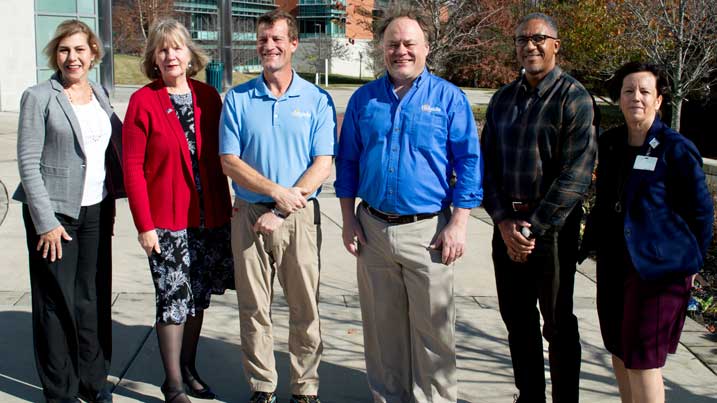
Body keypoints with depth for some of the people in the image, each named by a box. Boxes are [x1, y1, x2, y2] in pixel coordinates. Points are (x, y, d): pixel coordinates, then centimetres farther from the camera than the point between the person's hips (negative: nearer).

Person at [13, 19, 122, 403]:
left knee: (93, 299, 8)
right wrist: (46, 222, -14)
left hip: (96, 211, 5)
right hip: (55, 213, -5)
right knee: (57, 302, 2)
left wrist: (111, 204, 9)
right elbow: (28, 163, -9)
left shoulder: (100, 94, 10)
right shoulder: (39, 97, -6)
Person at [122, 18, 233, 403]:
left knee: (199, 296, 13)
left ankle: (188, 370, 30)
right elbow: (133, 167, -8)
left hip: (209, 216, 4)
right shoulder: (143, 101, -8)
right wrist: (143, 224, -12)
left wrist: (225, 206, 5)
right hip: (166, 219, -4)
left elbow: (219, 155, 9)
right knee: (174, 298, 0)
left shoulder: (208, 96, 3)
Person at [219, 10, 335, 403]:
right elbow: (229, 162, -1)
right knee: (253, 308, 7)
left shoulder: (317, 100, 1)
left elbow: (322, 165, -5)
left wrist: (281, 211, -13)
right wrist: (276, 191, -15)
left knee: (305, 309, 4)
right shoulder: (238, 99, 4)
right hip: (249, 215, 1)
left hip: (300, 216, -1)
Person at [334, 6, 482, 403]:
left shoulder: (449, 97, -1)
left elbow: (469, 163, -3)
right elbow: (347, 161, 13)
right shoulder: (363, 99, 8)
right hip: (373, 228, 3)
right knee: (381, 326, 13)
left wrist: (458, 224, -9)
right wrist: (348, 219, 6)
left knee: (433, 329, 2)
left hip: (427, 231, -3)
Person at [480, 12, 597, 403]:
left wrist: (534, 227, -15)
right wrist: (504, 221, -6)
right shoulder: (502, 100, 11)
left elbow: (575, 173, -14)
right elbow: (486, 163, 8)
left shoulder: (574, 98, -6)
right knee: (517, 320, 12)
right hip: (506, 225, 5)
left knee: (558, 324, 4)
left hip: (553, 227, -5)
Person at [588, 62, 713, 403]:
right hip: (614, 263, 7)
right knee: (618, 352, 16)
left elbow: (700, 211, -5)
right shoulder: (609, 143, 6)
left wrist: (690, 261, -1)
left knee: (641, 360, -4)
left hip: (658, 266, -7)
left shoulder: (676, 149, -12)